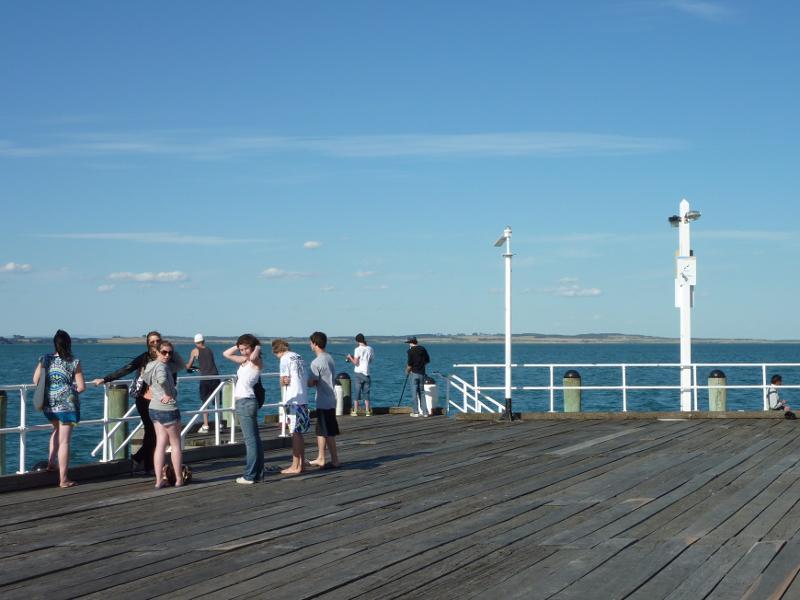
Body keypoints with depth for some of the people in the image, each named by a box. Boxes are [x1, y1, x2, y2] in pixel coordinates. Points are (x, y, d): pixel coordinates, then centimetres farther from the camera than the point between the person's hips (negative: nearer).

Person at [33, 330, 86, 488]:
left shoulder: (45, 359, -1)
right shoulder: (74, 362, -8)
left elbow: (36, 380, 2)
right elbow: (81, 387, -8)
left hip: (49, 404, 4)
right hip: (67, 404, -4)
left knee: (57, 429, 32)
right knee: (64, 441, 1)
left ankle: (51, 463, 24)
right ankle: (63, 479, 2)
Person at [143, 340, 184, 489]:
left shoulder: (150, 365, 10)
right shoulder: (161, 366, -19)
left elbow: (144, 377, 33)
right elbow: (162, 379, -40)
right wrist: (168, 394, -25)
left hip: (154, 409, 8)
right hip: (167, 409, -8)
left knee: (160, 444, 9)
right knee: (176, 444, 6)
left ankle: (159, 480, 6)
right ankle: (179, 479, 13)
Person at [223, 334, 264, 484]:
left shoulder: (257, 361, -10)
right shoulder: (244, 361, 16)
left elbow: (253, 356, -34)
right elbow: (226, 354, 25)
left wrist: (258, 347, -15)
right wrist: (238, 346, 13)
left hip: (246, 402, -10)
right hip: (242, 402, 10)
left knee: (250, 440, -7)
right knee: (254, 439, 12)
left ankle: (250, 476, -5)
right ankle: (258, 473, 18)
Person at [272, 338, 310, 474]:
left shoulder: (285, 358, -7)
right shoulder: (299, 357, 15)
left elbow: (285, 380, -14)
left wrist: (282, 382, 7)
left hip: (293, 400, -7)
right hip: (304, 398, 7)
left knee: (295, 433, -4)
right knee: (299, 433, 13)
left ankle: (295, 466, -1)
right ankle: (301, 464, 17)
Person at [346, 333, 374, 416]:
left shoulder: (358, 349, -10)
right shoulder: (370, 349, 3)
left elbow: (356, 363, -12)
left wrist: (350, 357, 5)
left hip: (359, 373, -3)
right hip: (366, 373, 3)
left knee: (357, 392, 2)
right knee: (366, 392, 9)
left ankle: (355, 411, 2)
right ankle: (367, 411, 7)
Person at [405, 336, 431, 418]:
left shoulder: (411, 351, -11)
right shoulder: (422, 349, 6)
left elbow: (410, 364, -14)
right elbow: (427, 360, 13)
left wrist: (407, 371, 3)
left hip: (414, 373, -5)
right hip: (422, 373, 5)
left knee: (414, 393, 0)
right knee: (422, 392, 11)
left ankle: (415, 412, 1)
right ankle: (425, 412, 9)